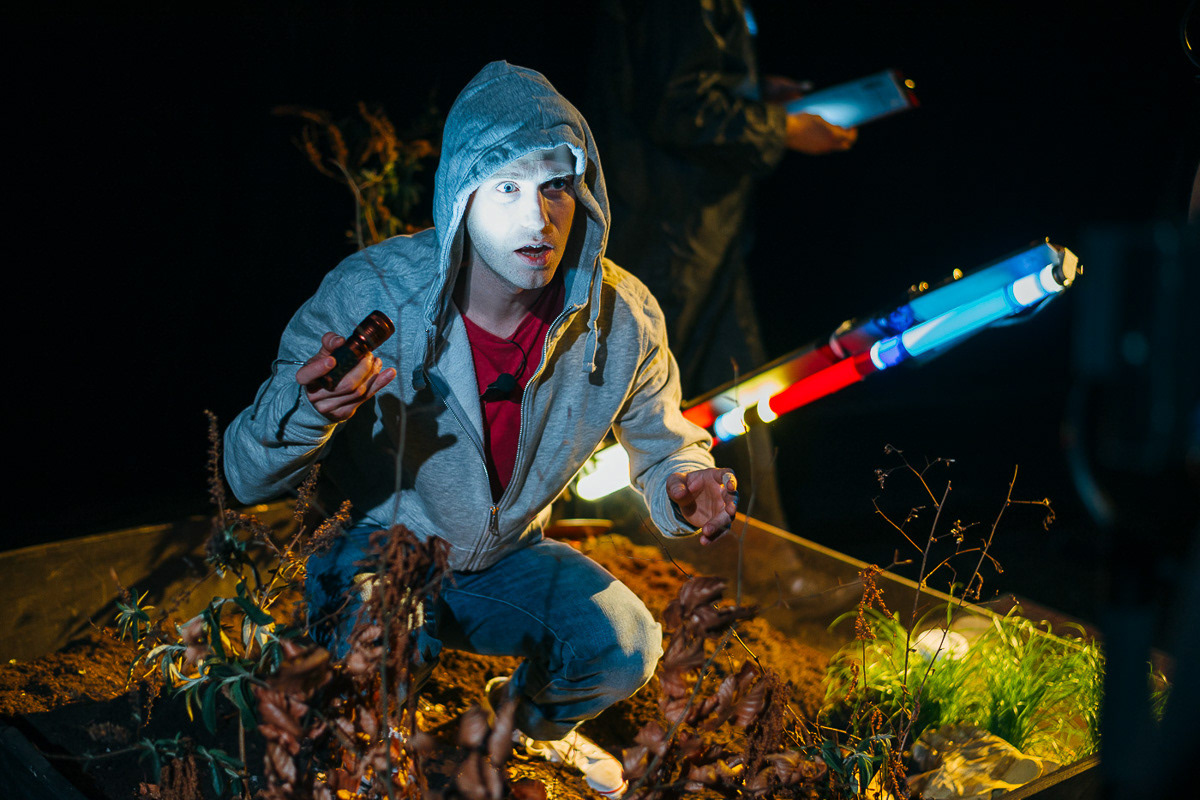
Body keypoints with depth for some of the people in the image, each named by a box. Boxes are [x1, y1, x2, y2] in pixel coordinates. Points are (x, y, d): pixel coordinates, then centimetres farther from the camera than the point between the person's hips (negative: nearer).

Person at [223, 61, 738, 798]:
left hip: (506, 557, 4)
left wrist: (686, 488, -23)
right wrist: (306, 411, -48)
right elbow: (249, 480, -25)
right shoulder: (367, 295, -27)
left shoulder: (622, 320, -18)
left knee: (626, 647, -19)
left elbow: (664, 446, 2)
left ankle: (527, 720, 19)